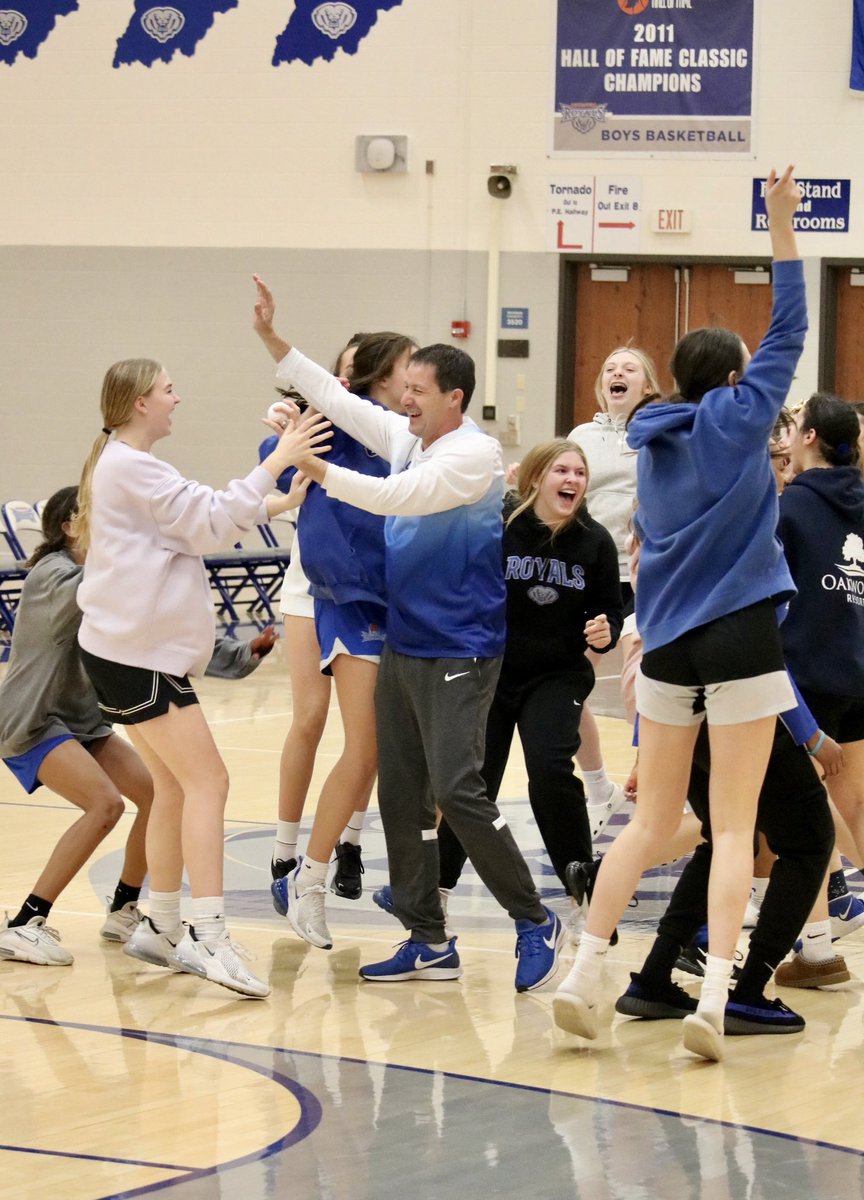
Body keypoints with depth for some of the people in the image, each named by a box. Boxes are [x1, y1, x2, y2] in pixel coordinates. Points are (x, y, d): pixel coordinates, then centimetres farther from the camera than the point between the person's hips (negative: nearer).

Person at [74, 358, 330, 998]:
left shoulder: (122, 466, 18)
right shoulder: (132, 467, -15)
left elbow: (199, 520, 21)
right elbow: (211, 521, -18)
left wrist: (277, 502, 14)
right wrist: (276, 462, -15)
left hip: (132, 650, 11)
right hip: (140, 651, -11)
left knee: (175, 788, 14)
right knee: (207, 782, -13)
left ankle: (161, 930, 19)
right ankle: (211, 940, -19)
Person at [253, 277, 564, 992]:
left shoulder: (476, 454, -14)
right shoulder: (405, 437, 9)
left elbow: (401, 495, -25)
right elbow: (336, 398, 12)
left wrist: (318, 470, -27)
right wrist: (272, 339, 6)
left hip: (459, 652, -9)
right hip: (403, 645, 9)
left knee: (457, 790, -14)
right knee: (400, 796, 8)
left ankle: (535, 922, -1)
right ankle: (428, 942, 14)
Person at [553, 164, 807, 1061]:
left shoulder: (656, 443, 12)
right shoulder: (737, 419, -4)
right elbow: (788, 331, -1)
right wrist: (783, 227, 0)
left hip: (668, 641, 5)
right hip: (740, 635, -5)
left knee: (652, 819, 13)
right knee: (733, 827, -5)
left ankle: (584, 971, 3)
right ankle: (712, 997, -13)